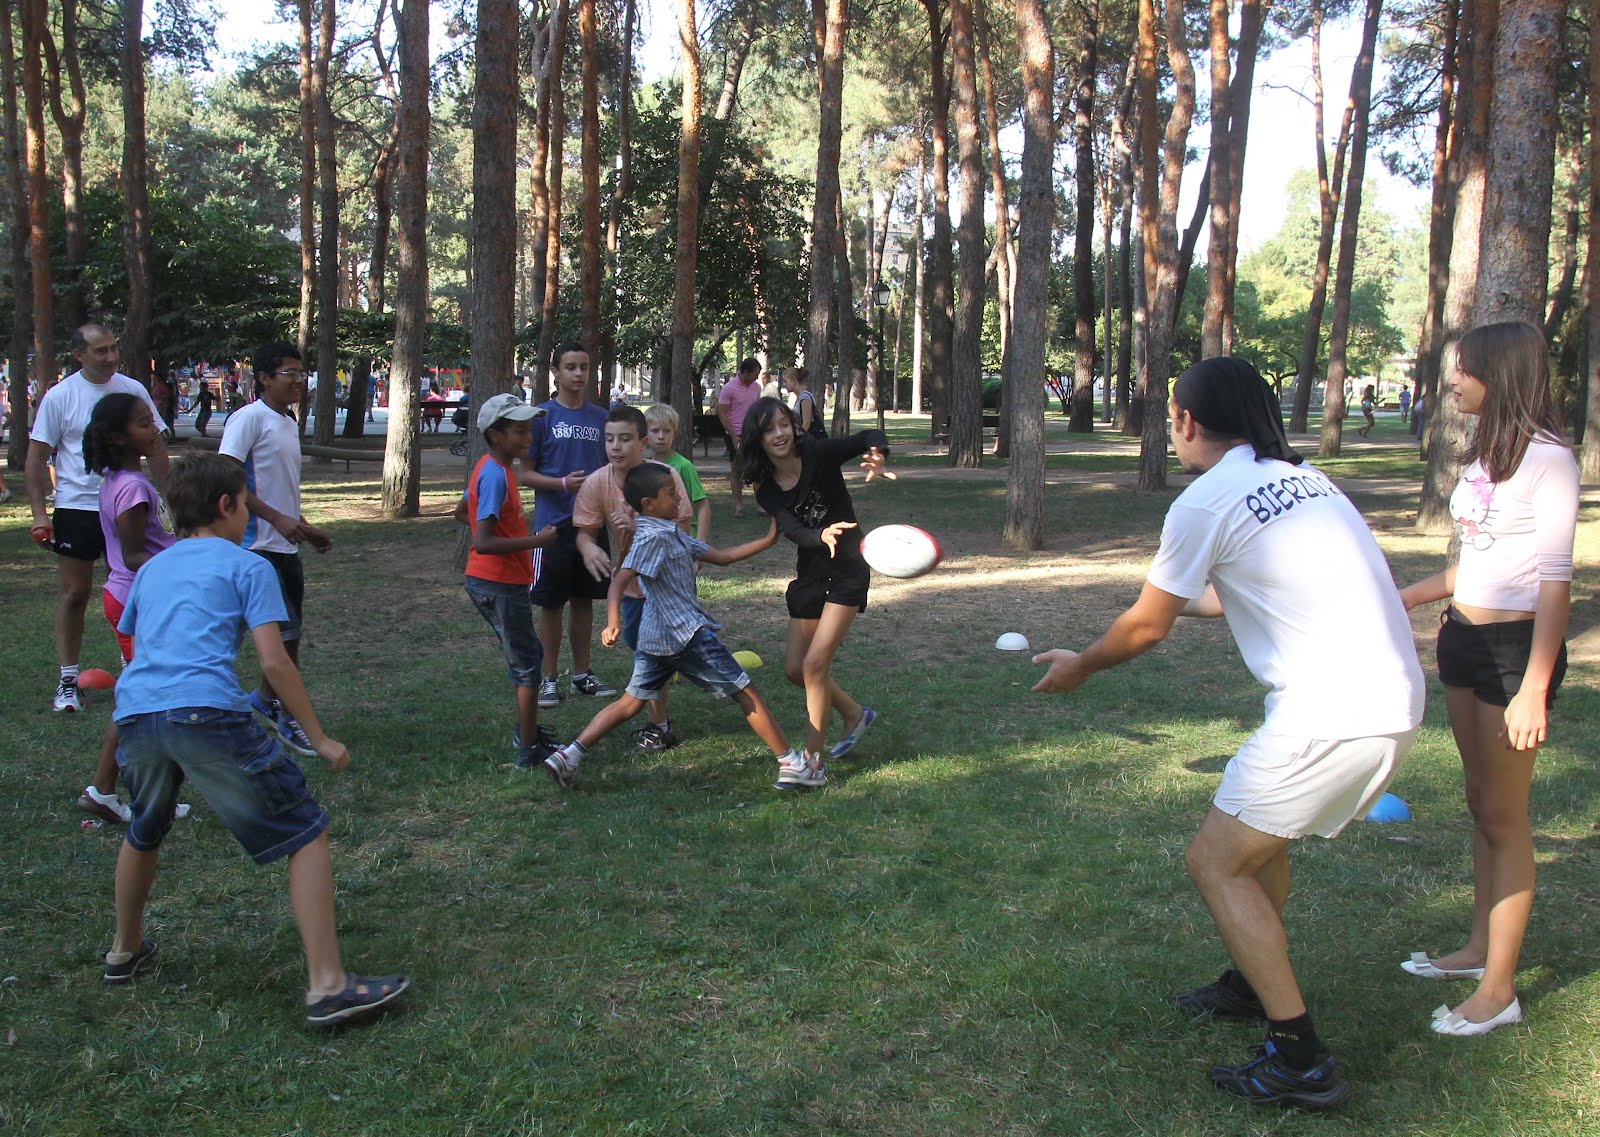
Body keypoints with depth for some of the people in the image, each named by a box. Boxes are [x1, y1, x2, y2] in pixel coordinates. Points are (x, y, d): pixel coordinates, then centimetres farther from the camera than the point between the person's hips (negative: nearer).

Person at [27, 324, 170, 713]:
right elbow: (36, 458, -2)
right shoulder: (59, 396, -5)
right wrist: (39, 513, -8)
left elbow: (155, 445, 10)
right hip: (76, 506, -2)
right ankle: (68, 680, 12)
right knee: (74, 594, 2)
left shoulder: (133, 389, 2)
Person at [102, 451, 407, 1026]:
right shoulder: (247, 567, 10)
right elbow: (274, 660, 1)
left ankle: (125, 951, 51)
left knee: (144, 832, 35)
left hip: (134, 715, 6)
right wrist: (319, 738, 6)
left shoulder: (150, 570, 27)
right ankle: (327, 986, -5)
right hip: (207, 713, -6)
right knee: (306, 835, 1)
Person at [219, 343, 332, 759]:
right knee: (285, 633, -6)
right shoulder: (249, 418, -11)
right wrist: (278, 519, -24)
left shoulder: (289, 423, 16)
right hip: (259, 546, -9)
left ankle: (263, 700, 31)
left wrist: (306, 529, 21)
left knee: (289, 631, 14)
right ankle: (288, 718, 5)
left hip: (286, 545, 9)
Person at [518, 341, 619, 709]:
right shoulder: (542, 416, -6)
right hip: (554, 524, -4)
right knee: (551, 603, 3)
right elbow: (525, 474, -5)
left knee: (584, 599, 13)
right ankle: (550, 679, 14)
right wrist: (563, 484, -20)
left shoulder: (600, 417, 7)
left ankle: (583, 675, 24)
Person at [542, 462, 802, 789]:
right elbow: (620, 580, -25)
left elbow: (721, 556, 18)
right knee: (746, 695, 1)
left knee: (631, 703, 12)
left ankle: (568, 756, 5)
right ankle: (790, 764, 6)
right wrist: (613, 622, -39)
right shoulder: (654, 537, -15)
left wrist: (767, 540, 16)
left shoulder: (673, 533, 16)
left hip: (655, 637, 10)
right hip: (687, 634, -10)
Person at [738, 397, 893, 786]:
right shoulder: (766, 489, -4)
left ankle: (814, 764, -5)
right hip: (809, 575, 6)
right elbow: (793, 531, -20)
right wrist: (822, 535, -42)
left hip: (847, 573, -6)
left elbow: (871, 438, -18)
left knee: (815, 663, -13)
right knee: (795, 668, 9)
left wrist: (877, 457, -42)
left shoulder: (818, 454, -14)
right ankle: (854, 714, 36)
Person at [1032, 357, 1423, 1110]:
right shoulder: (1299, 477, 16)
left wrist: (1080, 667, 18)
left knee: (1216, 863, 3)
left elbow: (1145, 628, 0)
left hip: (1330, 716, -9)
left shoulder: (1206, 501, -9)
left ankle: (1301, 1061, 3)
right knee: (1255, 833, 26)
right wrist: (1190, 598, 45)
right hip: (1394, 700, 9)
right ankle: (1251, 986, 40)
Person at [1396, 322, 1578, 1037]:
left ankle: (1498, 989, 9)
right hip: (1465, 637, 8)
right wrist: (1414, 596, 25)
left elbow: (1554, 577, -19)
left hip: (1517, 645, -8)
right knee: (1482, 804, 17)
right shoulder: (1485, 455, 10)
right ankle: (1481, 948, 31)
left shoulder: (1546, 458, -16)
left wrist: (1534, 688, -23)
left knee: (1503, 817, -1)